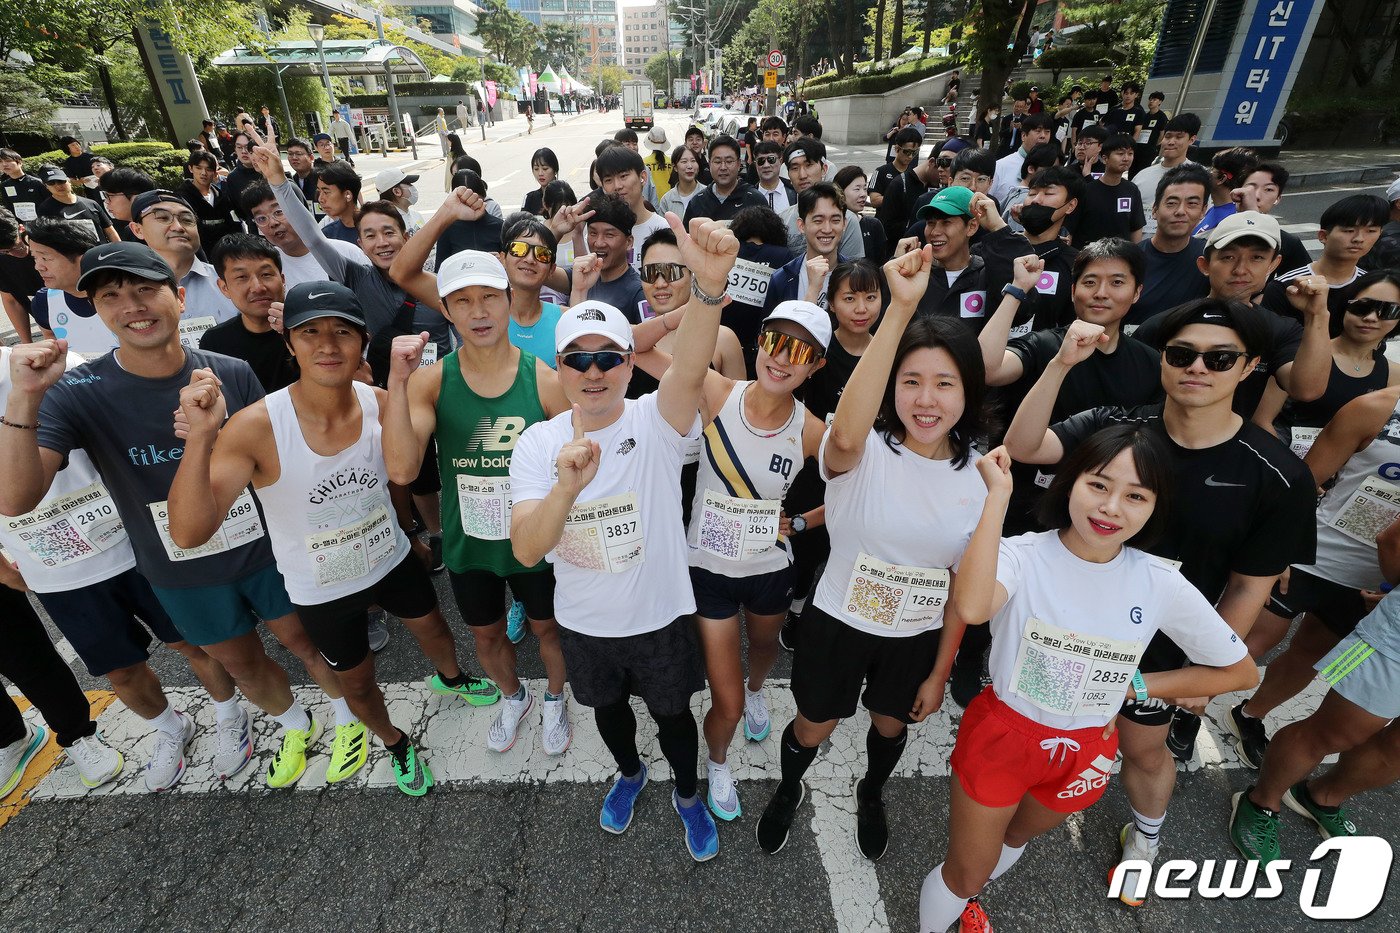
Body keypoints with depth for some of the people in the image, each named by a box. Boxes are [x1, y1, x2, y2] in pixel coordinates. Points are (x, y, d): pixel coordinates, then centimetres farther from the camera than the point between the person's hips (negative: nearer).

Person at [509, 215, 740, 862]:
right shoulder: (537, 443, -14)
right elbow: (525, 550, -24)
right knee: (608, 708, 28)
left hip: (660, 615, -2)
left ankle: (687, 795, 52)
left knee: (673, 712, 21)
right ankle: (629, 773, 61)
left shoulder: (656, 423, -20)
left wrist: (709, 285, -62)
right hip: (583, 622, 3)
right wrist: (566, 486, -44)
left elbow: (689, 371, -43)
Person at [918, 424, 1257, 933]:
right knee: (964, 876, 14)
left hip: (1085, 752, 4)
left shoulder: (1162, 584, -14)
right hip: (1002, 734, -4)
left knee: (1016, 838, 32)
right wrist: (998, 494, -41)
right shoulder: (1022, 555, -24)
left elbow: (1241, 671, 1)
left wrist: (1133, 686, -7)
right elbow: (973, 605, -48)